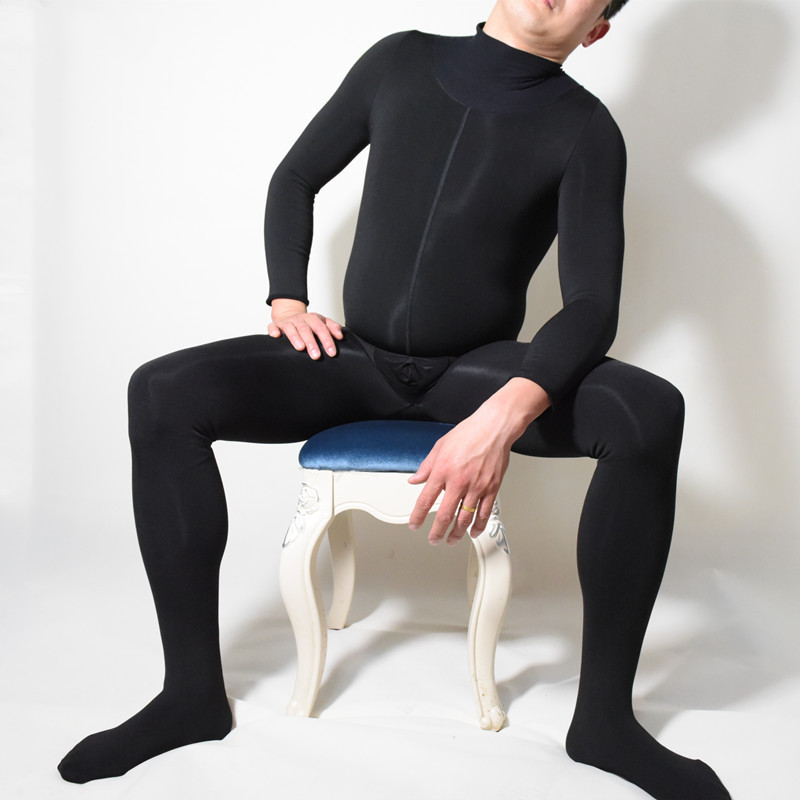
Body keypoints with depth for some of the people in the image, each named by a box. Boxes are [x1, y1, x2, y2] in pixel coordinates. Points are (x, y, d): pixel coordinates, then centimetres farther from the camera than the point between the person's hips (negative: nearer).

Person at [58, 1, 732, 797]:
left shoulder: (584, 130, -5)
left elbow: (592, 305, -15)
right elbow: (295, 179, 15)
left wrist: (505, 416, -33)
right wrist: (287, 298, -1)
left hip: (478, 370, -2)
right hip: (358, 359, 2)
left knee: (650, 411, -31)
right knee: (161, 393, -21)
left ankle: (603, 716, -19)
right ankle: (193, 692, -12)